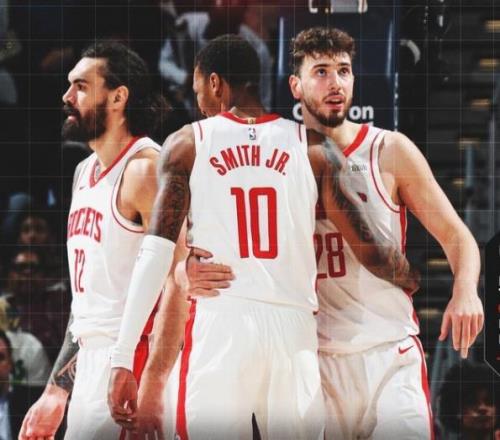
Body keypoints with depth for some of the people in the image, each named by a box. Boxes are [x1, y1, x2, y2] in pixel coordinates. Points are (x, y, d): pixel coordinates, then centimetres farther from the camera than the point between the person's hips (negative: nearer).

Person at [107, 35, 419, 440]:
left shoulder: (187, 144, 6)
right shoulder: (313, 148, 9)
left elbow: (156, 254, -2)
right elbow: (370, 250, 8)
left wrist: (123, 359, -4)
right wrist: (410, 281, 30)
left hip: (219, 325, -1)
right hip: (294, 327, 2)